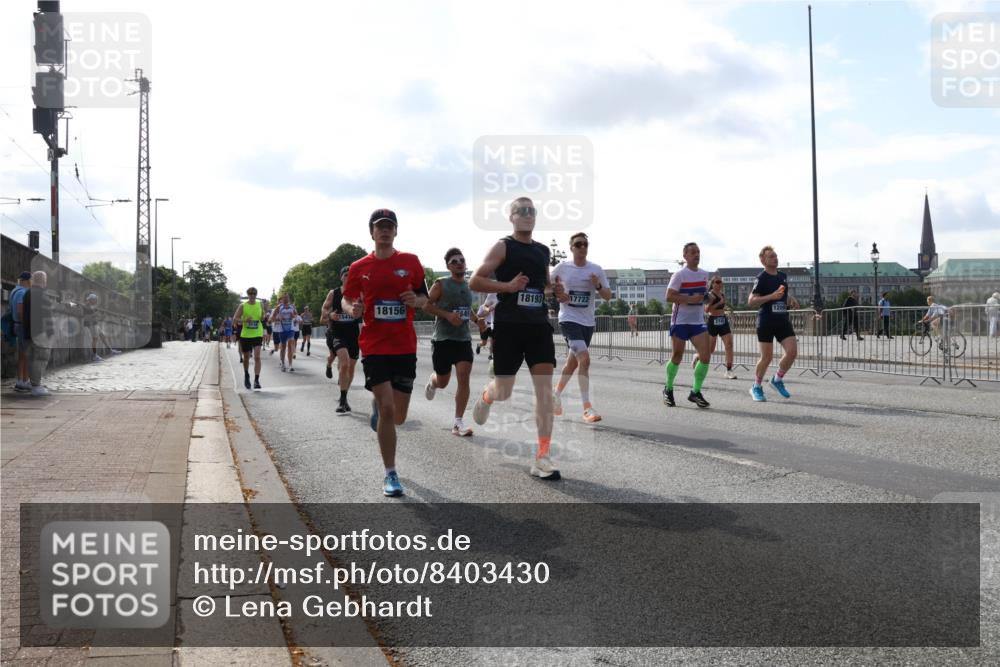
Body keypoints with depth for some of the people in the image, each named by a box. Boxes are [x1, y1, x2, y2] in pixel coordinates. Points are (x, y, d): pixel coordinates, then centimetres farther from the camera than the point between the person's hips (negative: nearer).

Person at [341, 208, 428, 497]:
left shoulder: (410, 262, 3)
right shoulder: (359, 267, 3)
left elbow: (424, 298, 11)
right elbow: (346, 299, 12)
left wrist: (416, 300, -12)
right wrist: (352, 308, -12)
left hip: (405, 347, 2)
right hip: (374, 347, -2)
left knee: (398, 417, 7)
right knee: (387, 411, -12)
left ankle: (377, 403, 45)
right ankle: (390, 474, 2)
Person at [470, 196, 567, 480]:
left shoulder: (543, 250, 14)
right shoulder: (503, 247, -3)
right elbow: (474, 282, -8)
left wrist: (555, 291, 7)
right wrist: (508, 286, -21)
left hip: (539, 325, 4)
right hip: (508, 326, -4)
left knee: (545, 388, -6)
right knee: (503, 392, 1)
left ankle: (542, 457, -4)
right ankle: (485, 397, 41)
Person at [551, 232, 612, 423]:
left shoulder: (596, 269, 2)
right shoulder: (562, 268, -4)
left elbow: (608, 296, 2)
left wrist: (598, 286, -17)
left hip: (588, 322, 5)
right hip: (569, 319, -4)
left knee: (573, 362, 16)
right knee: (584, 359, -21)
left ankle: (557, 394, 40)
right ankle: (587, 408, -18)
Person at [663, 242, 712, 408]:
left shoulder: (704, 274, 10)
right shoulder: (679, 274, -9)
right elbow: (669, 297, -15)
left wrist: (706, 297, 2)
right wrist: (690, 299, -23)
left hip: (698, 321, 5)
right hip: (680, 321, -5)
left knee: (705, 356, -8)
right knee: (677, 357, 4)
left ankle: (695, 392, 3)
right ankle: (668, 389, 25)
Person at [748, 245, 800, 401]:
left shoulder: (783, 275, 12)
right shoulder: (761, 278, -9)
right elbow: (751, 301, -15)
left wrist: (791, 298, 9)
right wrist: (771, 296, -24)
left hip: (783, 320, 6)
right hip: (766, 322, -6)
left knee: (792, 352, -6)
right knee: (767, 357, -3)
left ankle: (777, 380, 16)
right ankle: (756, 387, 18)